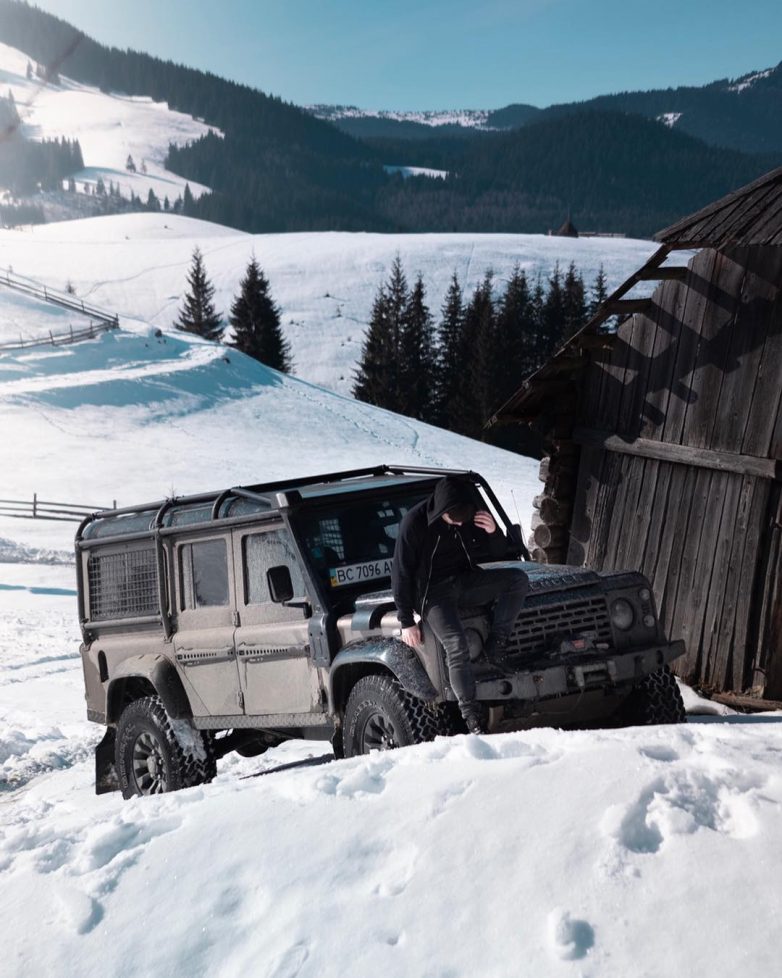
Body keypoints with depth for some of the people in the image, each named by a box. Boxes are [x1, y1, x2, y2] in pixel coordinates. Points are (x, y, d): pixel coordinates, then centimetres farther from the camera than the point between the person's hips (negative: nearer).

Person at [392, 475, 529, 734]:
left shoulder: (473, 516, -3)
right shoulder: (415, 523, -16)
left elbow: (499, 555, 8)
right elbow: (401, 573, -11)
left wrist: (494, 533, -16)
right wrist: (407, 621, -12)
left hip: (466, 581, 5)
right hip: (433, 592, -5)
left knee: (517, 578, -19)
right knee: (457, 645, -27)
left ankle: (496, 644, -13)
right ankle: (471, 716, -23)